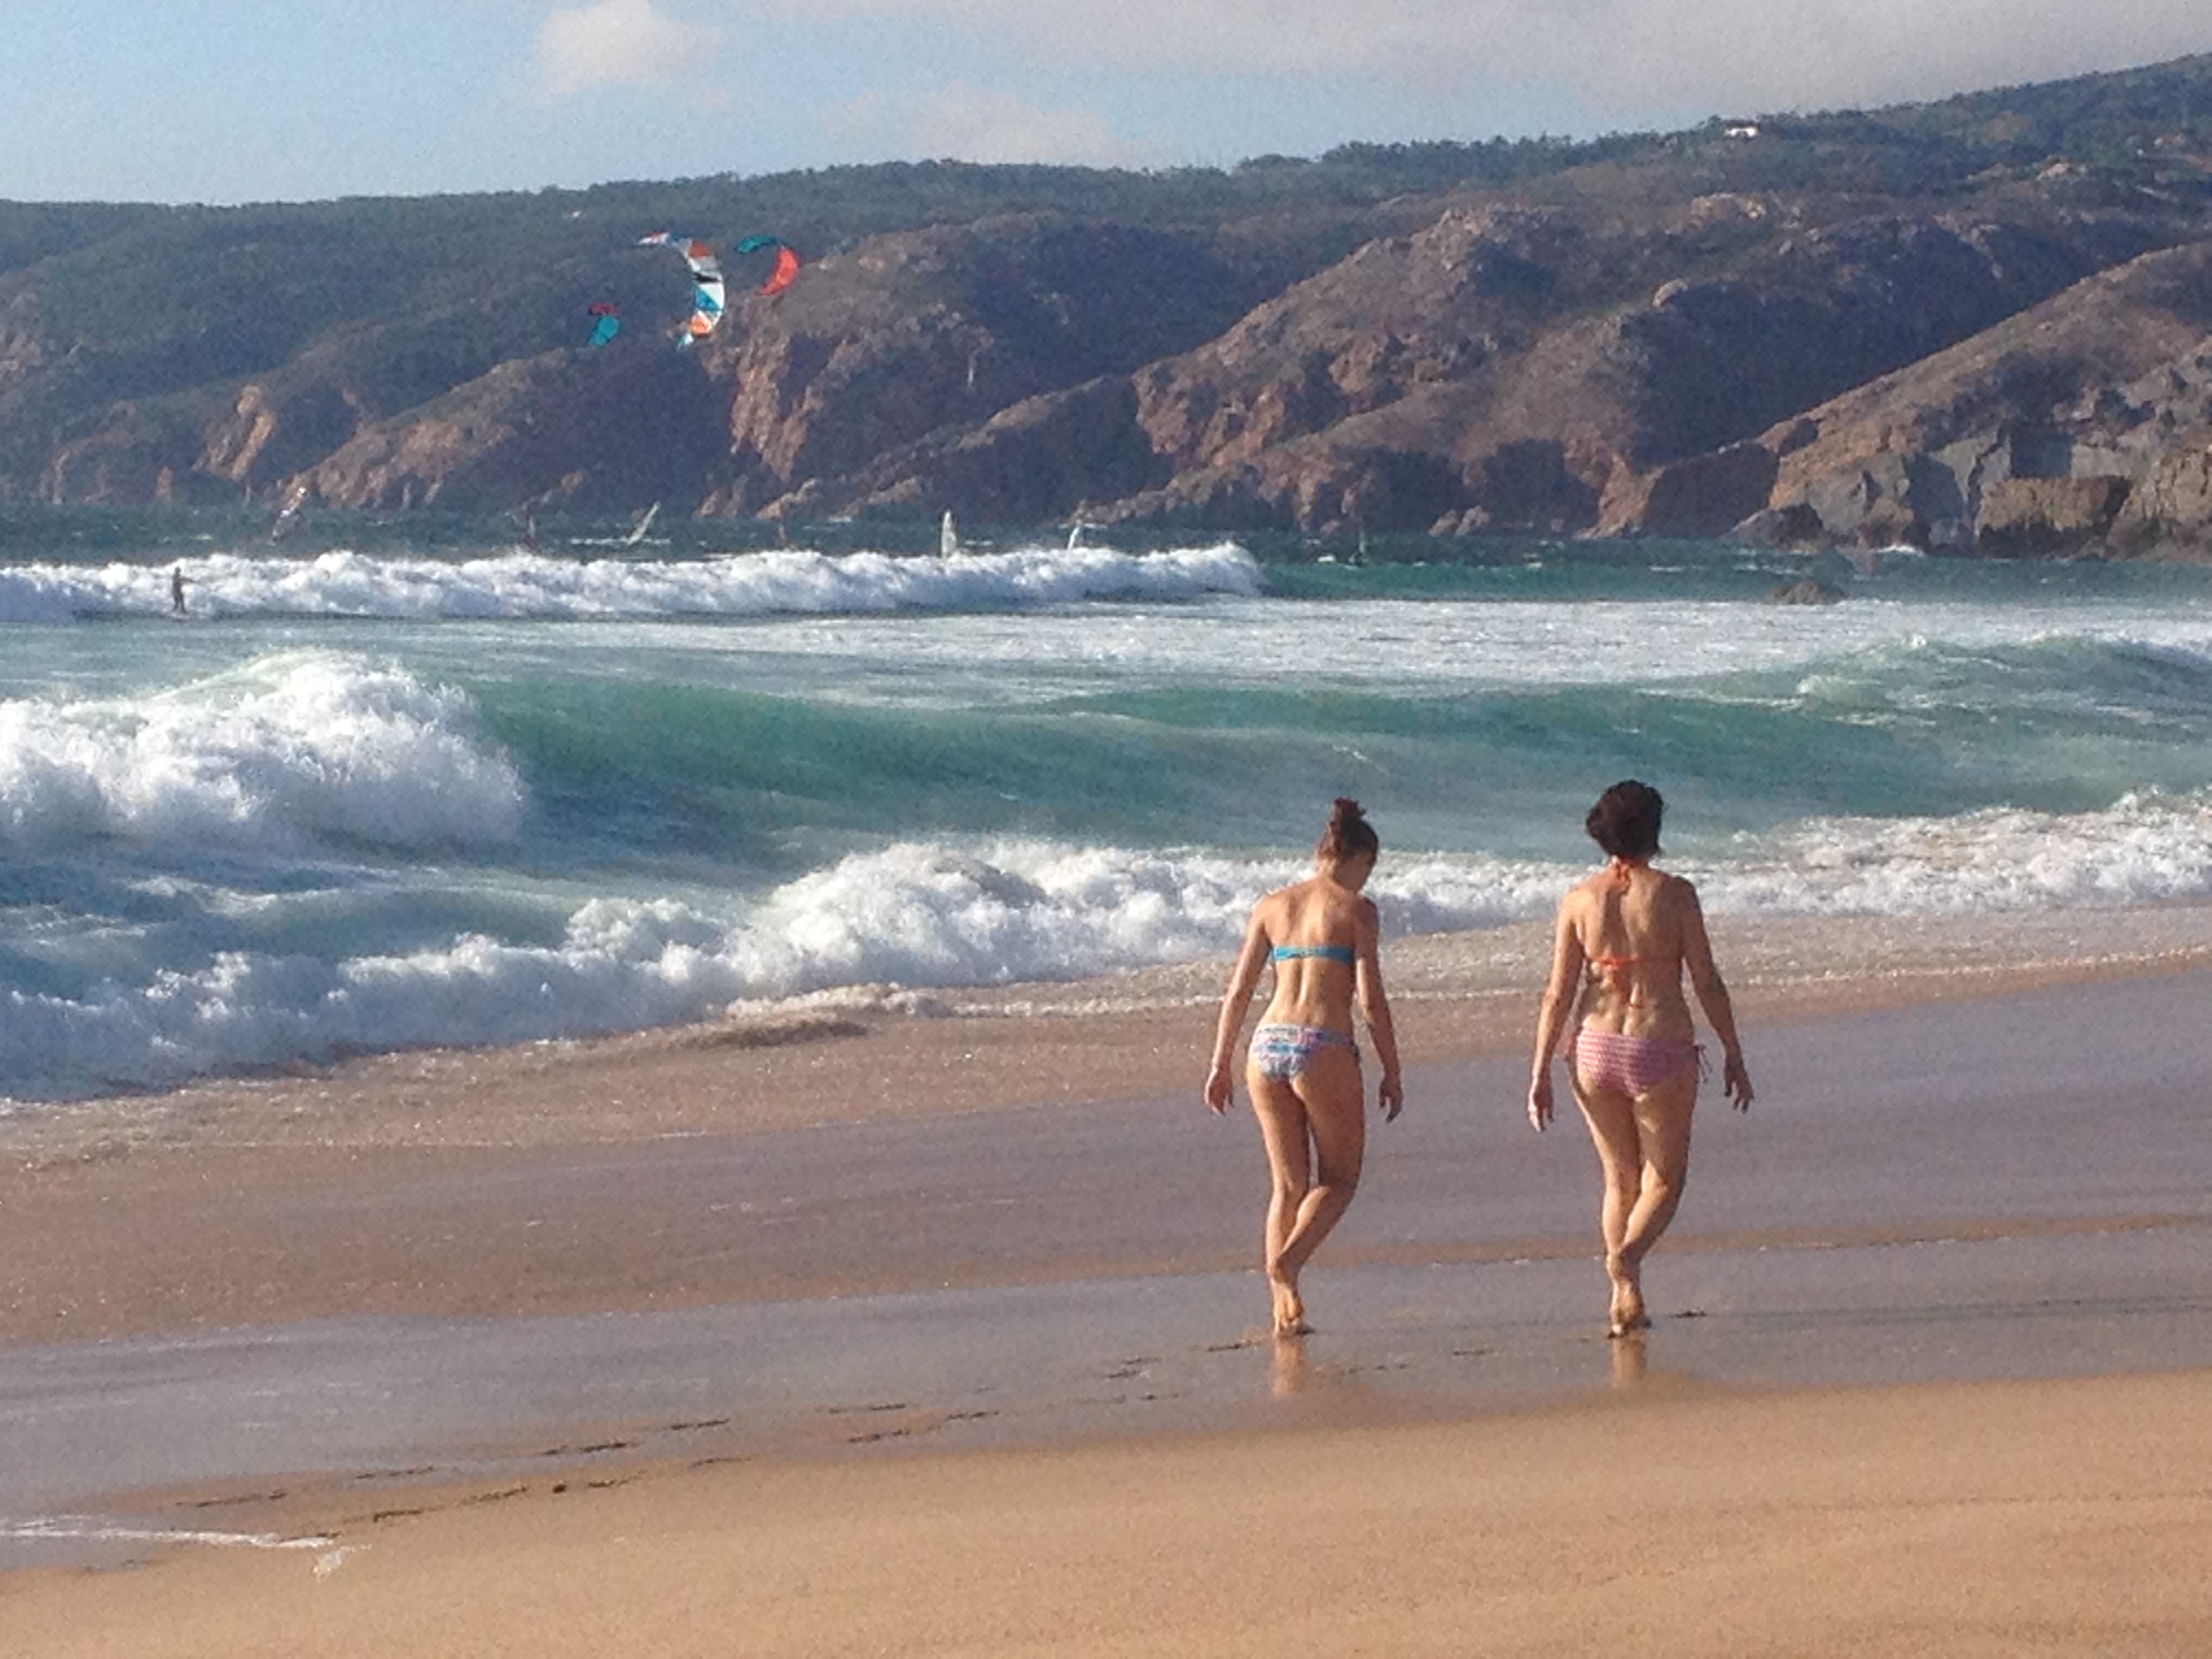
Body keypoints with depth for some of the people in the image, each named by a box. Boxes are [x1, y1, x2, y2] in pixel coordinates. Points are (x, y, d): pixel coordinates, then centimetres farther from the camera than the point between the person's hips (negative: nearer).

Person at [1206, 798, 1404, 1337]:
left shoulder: (1272, 907, 12)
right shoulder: (1356, 909, 0)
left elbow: (1238, 992, 11)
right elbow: (1371, 999, -5)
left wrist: (1221, 1064, 17)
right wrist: (1392, 1072, 2)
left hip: (1268, 1047, 5)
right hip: (1323, 1050, -5)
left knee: (1288, 1185, 14)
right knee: (1340, 1179, 11)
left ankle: (1284, 1311, 6)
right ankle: (1286, 1261, -14)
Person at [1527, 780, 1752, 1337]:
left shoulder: (1579, 900, 2)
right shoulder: (1674, 894, -6)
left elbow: (1559, 993, 0)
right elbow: (1707, 983, -5)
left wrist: (1540, 1073, 4)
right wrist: (1734, 1056, 4)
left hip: (1596, 1051, 3)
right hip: (1662, 1050, -3)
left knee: (1619, 1180, 18)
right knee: (1663, 1181, 9)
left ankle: (1626, 1300, 14)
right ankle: (1628, 1255, -21)